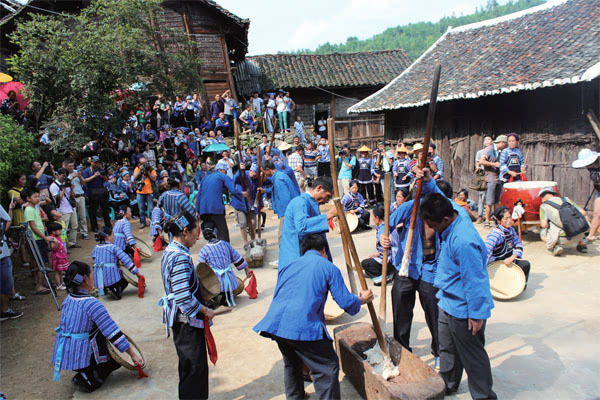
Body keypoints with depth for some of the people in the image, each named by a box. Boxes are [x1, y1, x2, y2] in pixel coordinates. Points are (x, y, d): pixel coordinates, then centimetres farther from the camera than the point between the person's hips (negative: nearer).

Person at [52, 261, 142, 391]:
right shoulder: (91, 304, -21)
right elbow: (113, 333, -22)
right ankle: (89, 378, -5)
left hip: (61, 355, 7)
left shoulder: (68, 299, 4)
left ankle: (86, 374, 10)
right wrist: (132, 354, -16)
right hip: (80, 358, -7)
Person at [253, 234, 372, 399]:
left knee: (291, 363, 30)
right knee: (327, 368, 6)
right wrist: (362, 300, 26)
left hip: (275, 323, 7)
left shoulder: (287, 266, 24)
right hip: (303, 326, -6)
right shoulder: (328, 267, 9)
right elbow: (345, 301, 5)